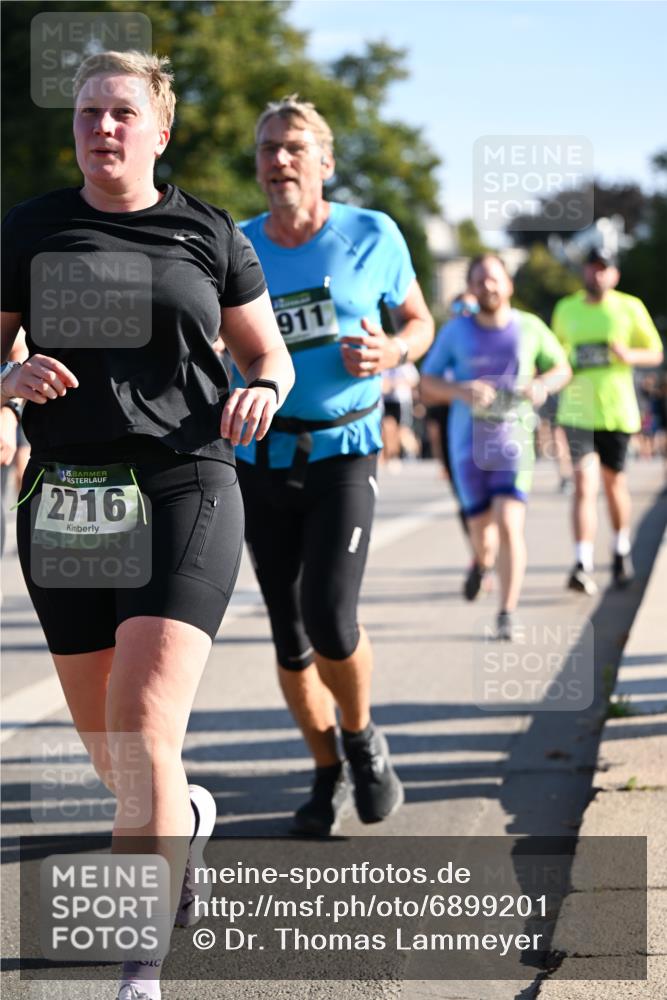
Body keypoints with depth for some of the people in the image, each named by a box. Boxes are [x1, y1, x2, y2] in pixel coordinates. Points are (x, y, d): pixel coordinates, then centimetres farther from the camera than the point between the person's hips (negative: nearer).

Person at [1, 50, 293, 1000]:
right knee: (107, 742, 12)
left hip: (184, 493, -3)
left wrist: (262, 389, -8)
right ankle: (186, 815, 47)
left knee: (142, 744, -16)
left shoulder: (209, 233, 6)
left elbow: (270, 354, 15)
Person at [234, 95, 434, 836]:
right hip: (260, 458, 3)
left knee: (330, 620, -16)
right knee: (289, 635, 7)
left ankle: (363, 738, 14)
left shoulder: (372, 236, -2)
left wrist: (392, 352, -12)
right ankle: (328, 774, 26)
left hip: (343, 450, -3)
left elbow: (419, 321, 10)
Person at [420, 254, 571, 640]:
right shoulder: (455, 332, -1)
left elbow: (562, 368, 12)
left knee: (510, 524, -17)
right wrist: (460, 390, -18)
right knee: (482, 531, 9)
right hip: (468, 444, 1)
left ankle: (507, 614, -11)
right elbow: (427, 383, 1)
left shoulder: (530, 328, 0)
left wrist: (543, 384, -10)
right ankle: (483, 562, 47)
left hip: (513, 440, -1)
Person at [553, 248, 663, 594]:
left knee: (614, 482, 12)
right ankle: (582, 565, -20)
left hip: (617, 410, 0)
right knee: (583, 483, -14)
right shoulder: (566, 309, 6)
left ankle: (621, 550, 36)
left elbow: (656, 354, 4)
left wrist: (629, 355, -15)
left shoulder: (630, 308, 1)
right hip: (577, 411, 0)